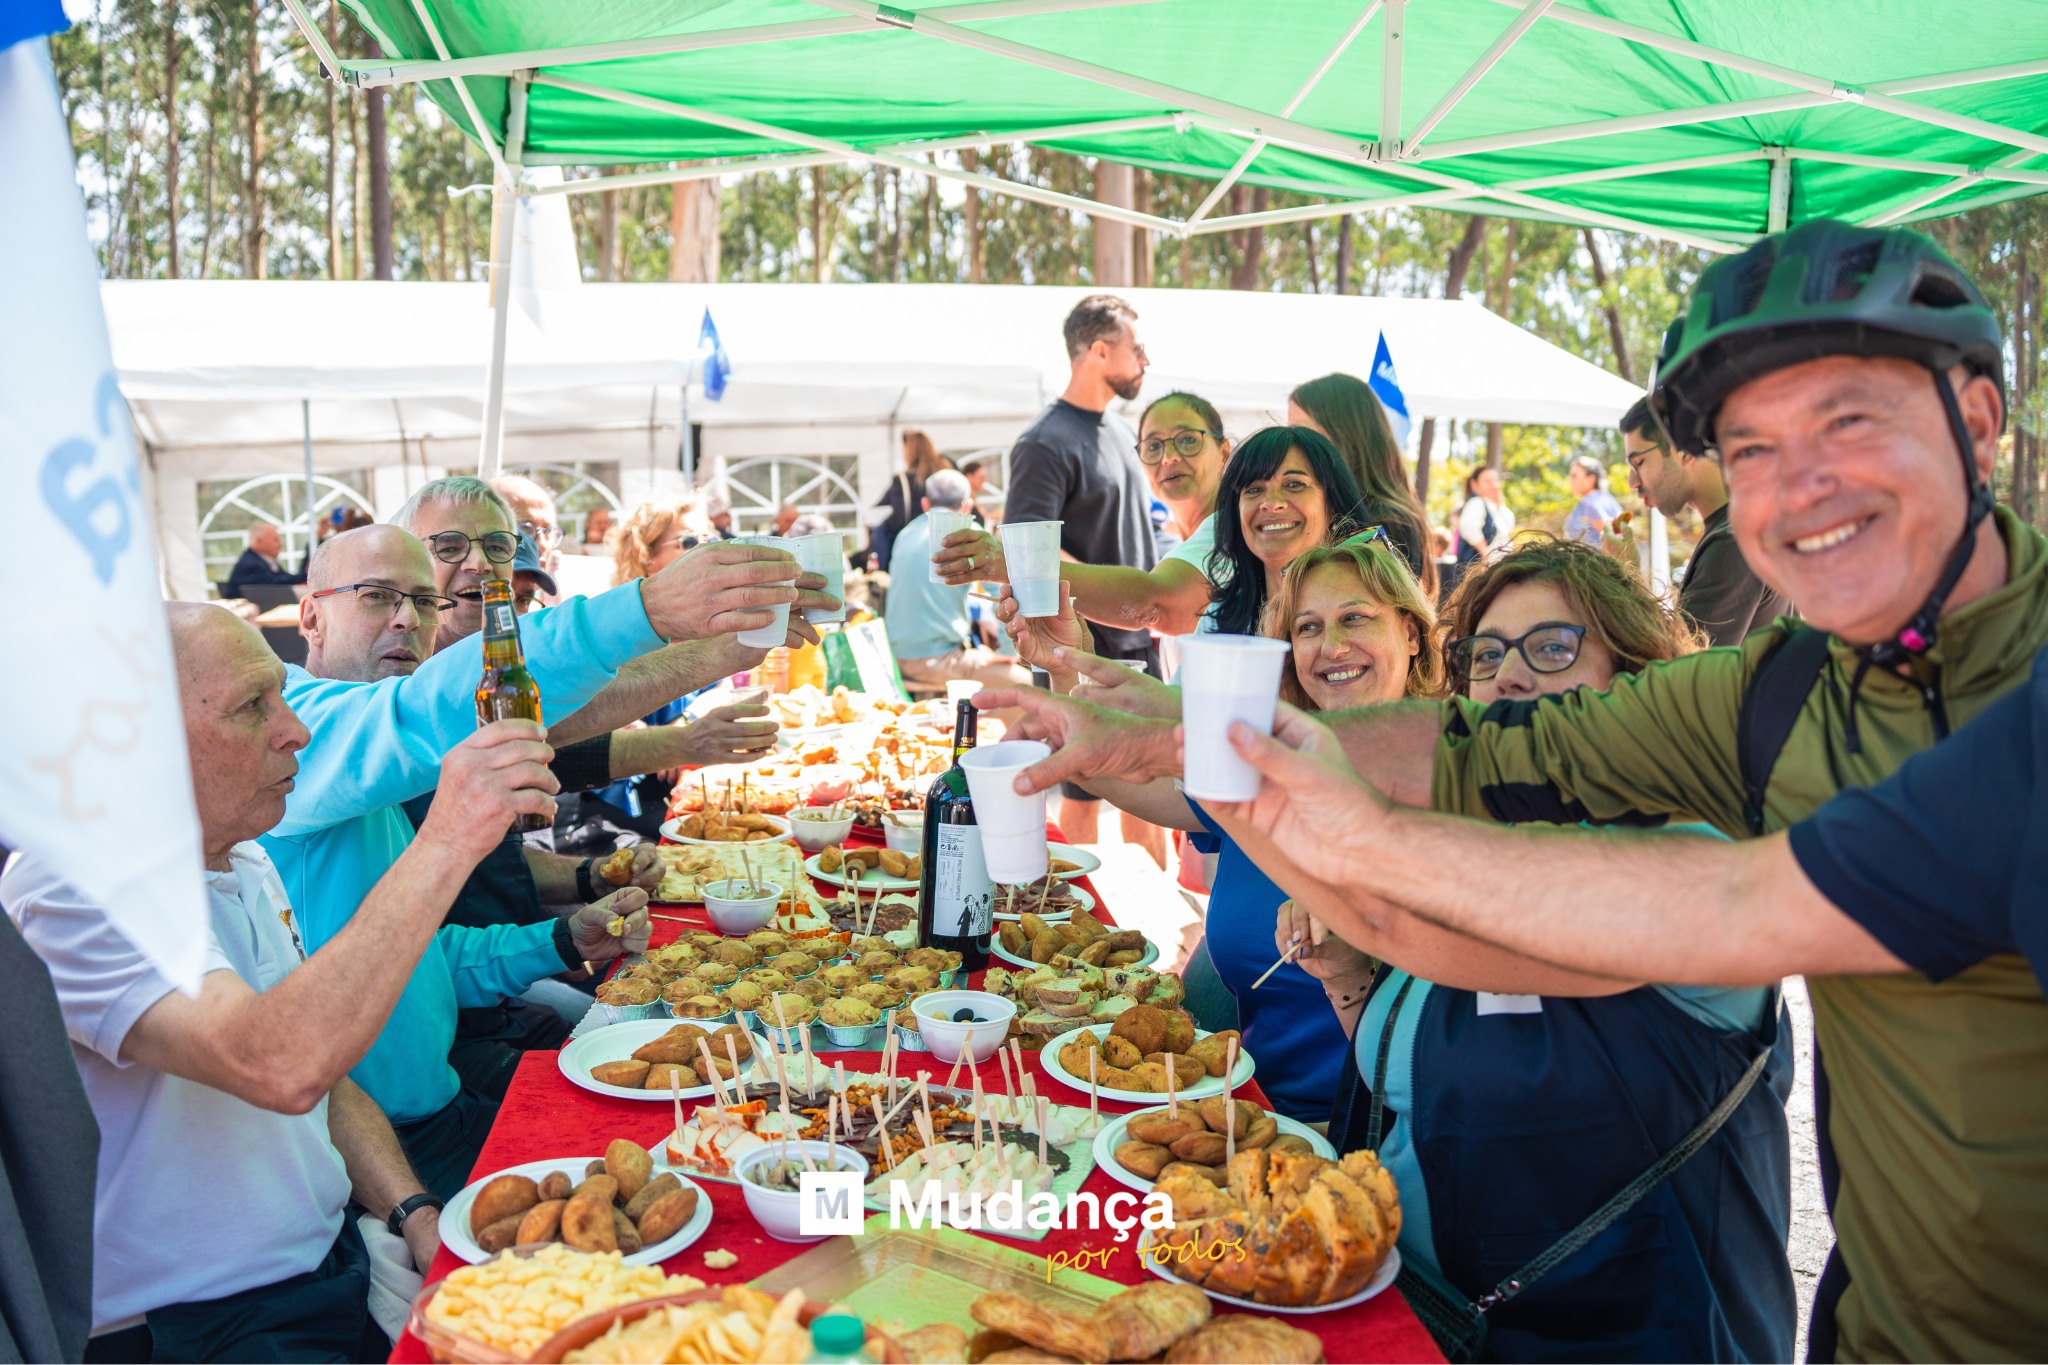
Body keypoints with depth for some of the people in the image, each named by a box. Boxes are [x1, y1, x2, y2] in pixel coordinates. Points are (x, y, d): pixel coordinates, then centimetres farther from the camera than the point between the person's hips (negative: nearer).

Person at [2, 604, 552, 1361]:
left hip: (340, 1261, 8)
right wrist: (445, 841, -35)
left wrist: (419, 1216, 1)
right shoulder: (71, 885, -20)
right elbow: (282, 1068, -36)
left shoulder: (244, 863, 10)